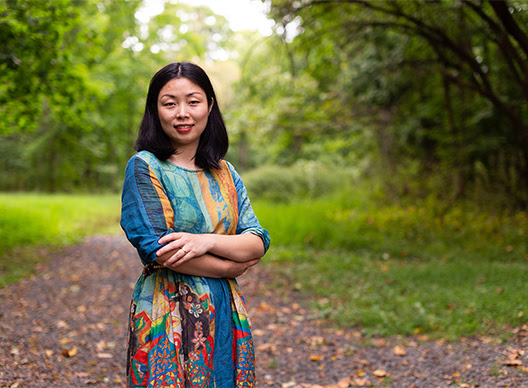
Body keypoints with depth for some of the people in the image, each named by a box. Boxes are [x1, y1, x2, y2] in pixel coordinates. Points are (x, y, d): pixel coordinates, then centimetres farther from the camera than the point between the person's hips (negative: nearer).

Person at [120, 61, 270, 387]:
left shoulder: (224, 173, 10)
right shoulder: (144, 167, -6)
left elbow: (258, 243, 1)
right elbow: (156, 249, -15)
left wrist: (207, 241, -18)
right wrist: (230, 266, -9)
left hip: (227, 316, 5)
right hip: (167, 318, -4)